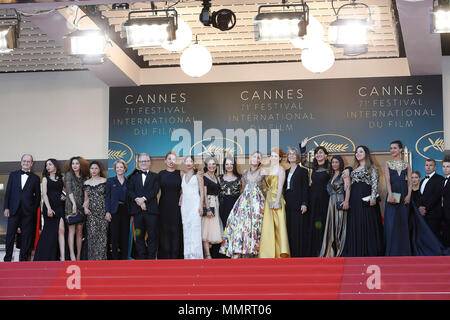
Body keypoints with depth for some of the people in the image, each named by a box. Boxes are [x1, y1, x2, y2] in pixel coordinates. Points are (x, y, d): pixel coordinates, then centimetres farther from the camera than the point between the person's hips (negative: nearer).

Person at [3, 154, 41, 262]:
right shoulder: (13, 175, 11)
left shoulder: (35, 178, 8)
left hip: (28, 212, -1)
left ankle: (23, 259, 7)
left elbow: (38, 196, 7)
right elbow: (8, 192, 8)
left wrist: (34, 210, -3)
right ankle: (7, 259, 7)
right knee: (10, 234, 1)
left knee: (26, 236, 1)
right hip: (14, 210, 1)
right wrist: (6, 208, -1)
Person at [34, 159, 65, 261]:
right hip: (49, 206, -1)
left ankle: (62, 257, -18)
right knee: (50, 232, -1)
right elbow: (44, 194, -1)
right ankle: (47, 257, 10)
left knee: (61, 230, -12)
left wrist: (65, 196, 0)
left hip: (60, 206, 1)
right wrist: (48, 208, -14)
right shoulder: (45, 178, 9)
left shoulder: (61, 178, 14)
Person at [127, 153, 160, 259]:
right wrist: (137, 199, -14)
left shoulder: (155, 177, 12)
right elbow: (129, 191, 5)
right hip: (137, 211, 2)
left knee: (152, 236, -4)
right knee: (139, 237, 3)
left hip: (151, 210, -2)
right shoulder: (133, 177, 19)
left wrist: (144, 198, -16)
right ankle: (141, 258, 7)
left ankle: (151, 258, -1)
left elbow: (155, 190, -3)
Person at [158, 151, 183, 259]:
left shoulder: (180, 173, 5)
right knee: (164, 230, 0)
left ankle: (175, 255, 4)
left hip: (176, 206, 0)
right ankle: (165, 255, 5)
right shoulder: (161, 174, 7)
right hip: (164, 206, 1)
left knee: (176, 230, -1)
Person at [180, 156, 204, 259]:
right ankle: (187, 255, 6)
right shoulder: (183, 176, 16)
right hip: (185, 205, 5)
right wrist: (180, 203, 10)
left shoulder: (198, 175, 2)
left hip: (195, 204, -5)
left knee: (195, 230, -10)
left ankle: (195, 255, -9)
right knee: (186, 230, 3)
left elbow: (202, 191, -2)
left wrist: (201, 206, -11)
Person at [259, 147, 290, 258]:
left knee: (279, 224, -8)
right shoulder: (268, 170, 17)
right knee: (268, 225, 5)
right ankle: (270, 252, 9)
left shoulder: (280, 170, -5)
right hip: (268, 199, 7)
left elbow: (280, 187, -12)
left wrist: (277, 201, -18)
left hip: (276, 199, -7)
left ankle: (282, 252, -8)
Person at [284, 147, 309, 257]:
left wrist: (304, 203, -14)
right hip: (288, 204, 6)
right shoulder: (286, 172, 18)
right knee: (290, 229, 4)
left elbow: (305, 188, -5)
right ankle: (291, 253, 7)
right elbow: (285, 188, 17)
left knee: (299, 230, -7)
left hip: (298, 204, -6)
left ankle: (301, 254, -5)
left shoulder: (302, 171, 1)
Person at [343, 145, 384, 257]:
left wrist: (373, 197, -19)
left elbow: (375, 182, -8)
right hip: (355, 199, 6)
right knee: (355, 225, 5)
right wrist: (348, 199, 14)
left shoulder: (371, 167, 2)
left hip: (366, 198, -6)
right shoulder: (354, 169, 21)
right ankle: (357, 252, 8)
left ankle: (370, 252, -5)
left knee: (368, 224, -8)